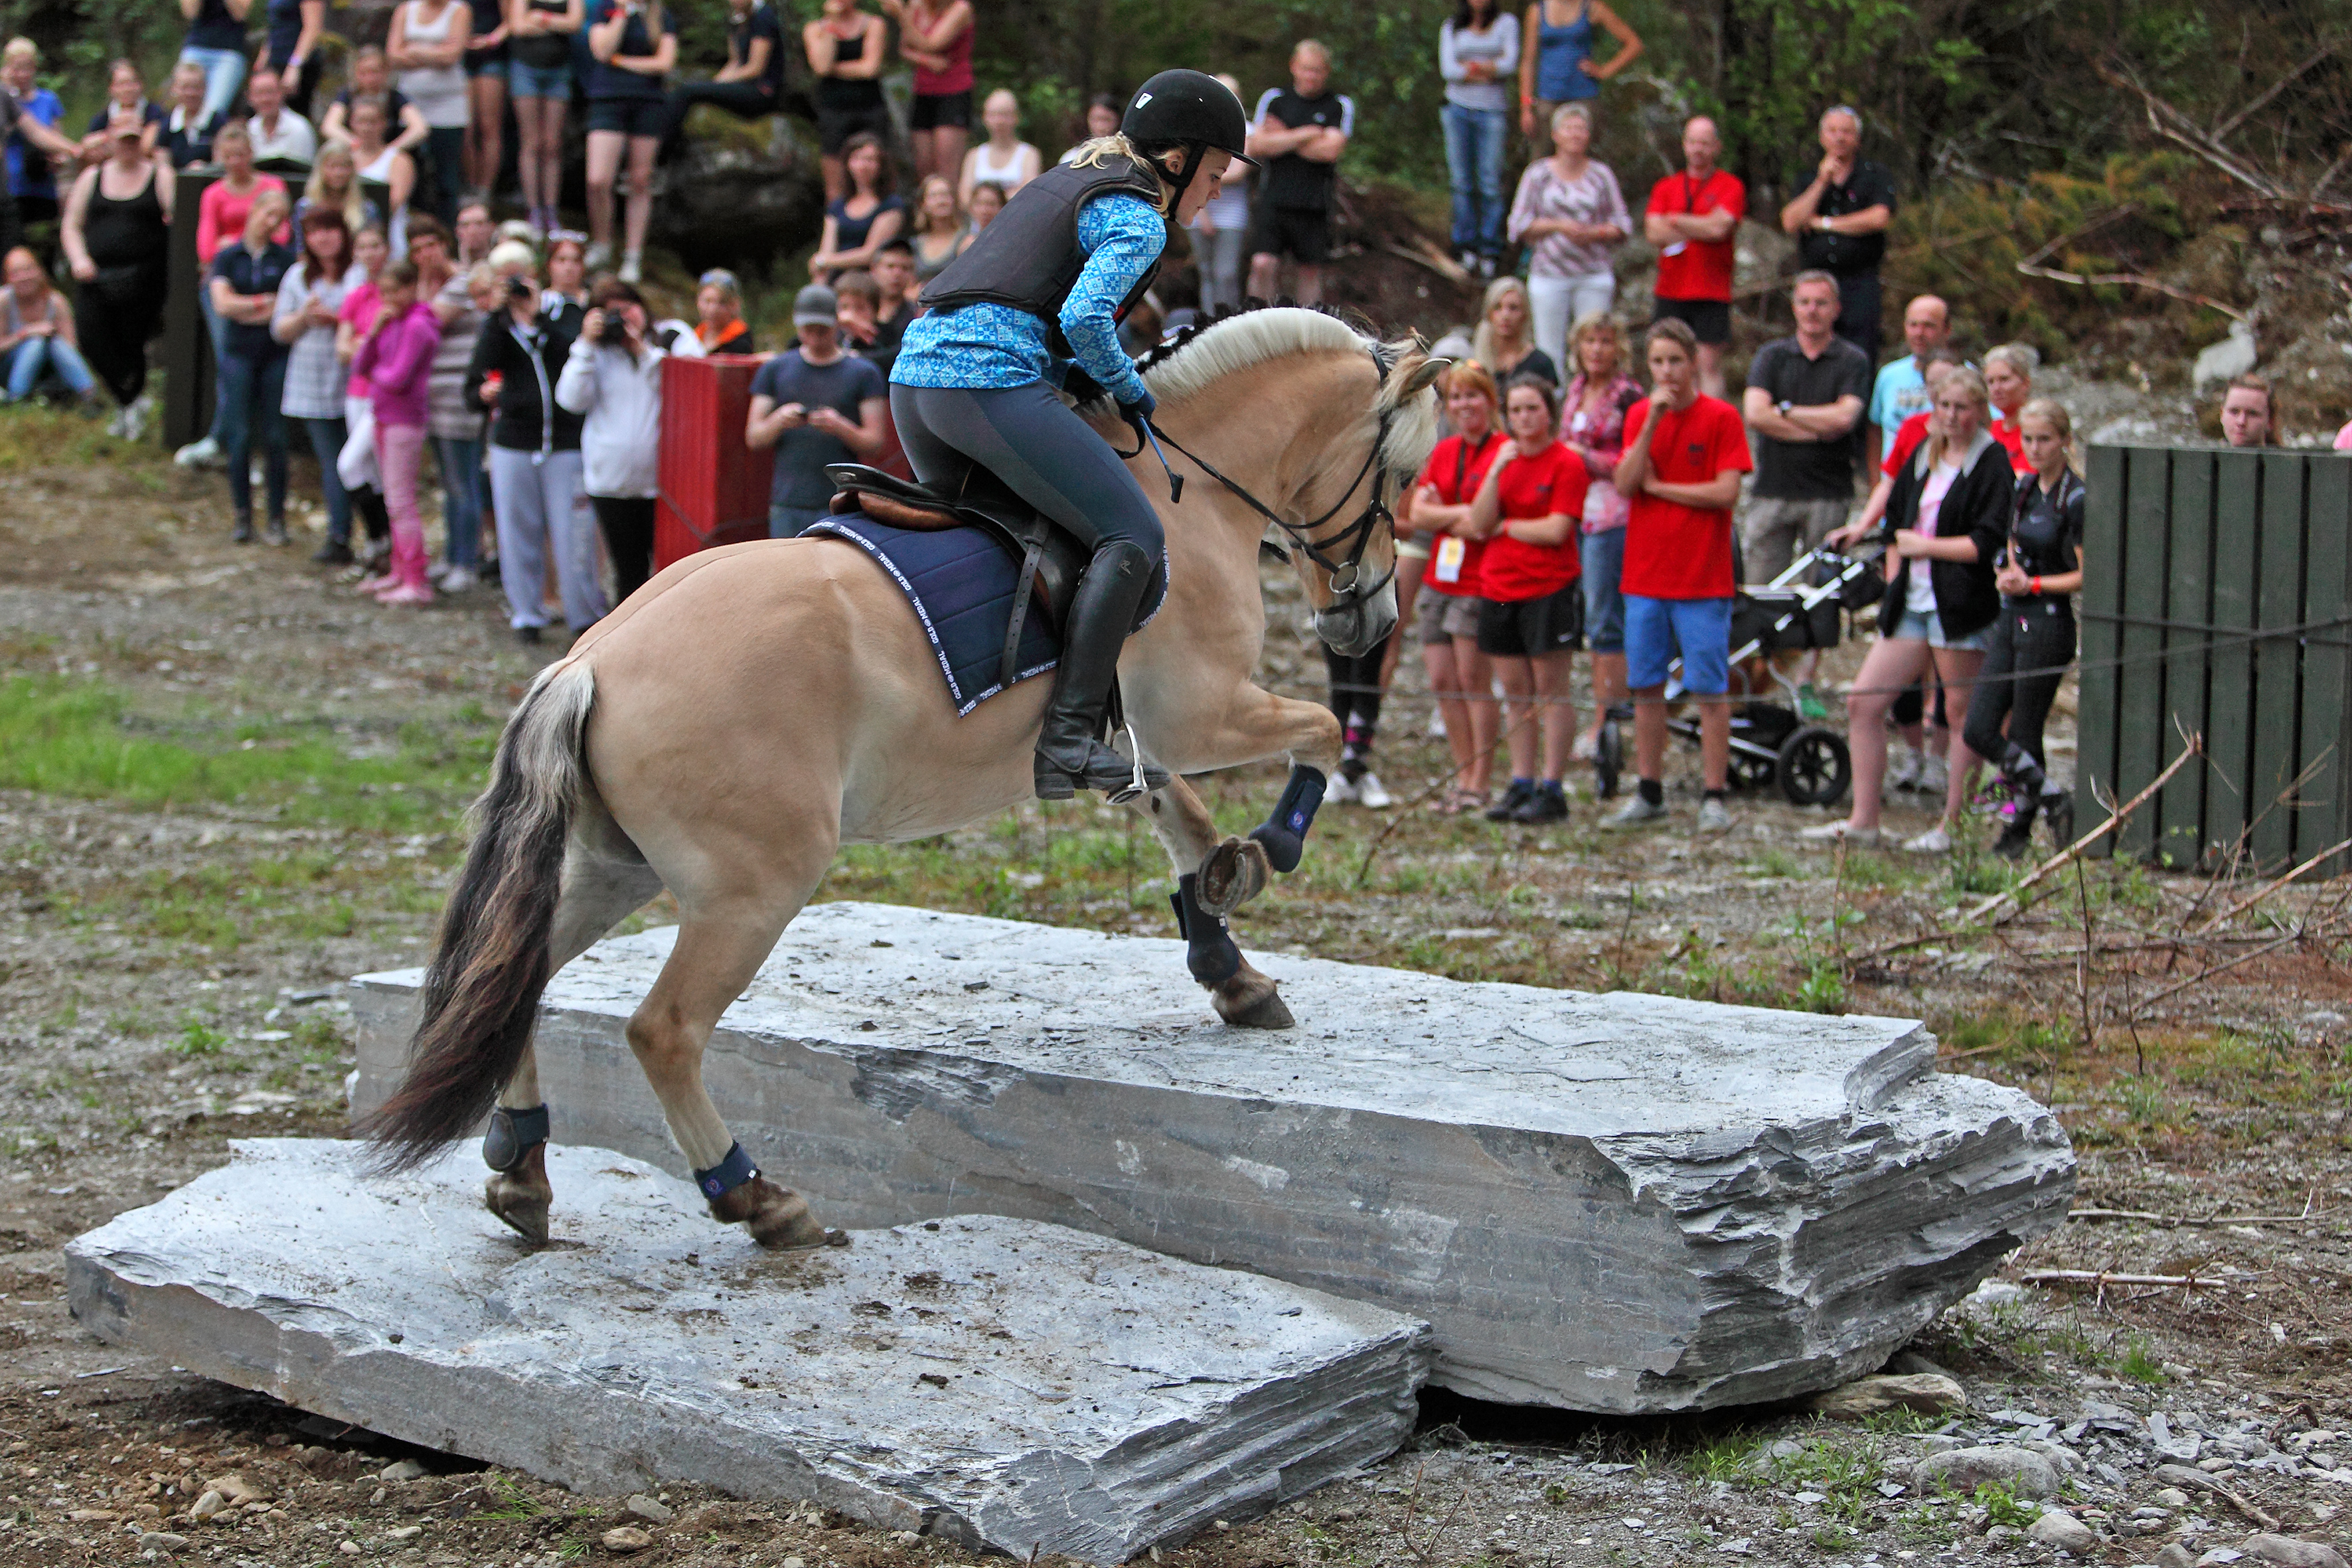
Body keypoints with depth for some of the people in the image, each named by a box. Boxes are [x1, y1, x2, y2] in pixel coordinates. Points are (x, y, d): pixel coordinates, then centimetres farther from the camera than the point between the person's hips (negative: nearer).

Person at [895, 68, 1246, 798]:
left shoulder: (1069, 176, 26)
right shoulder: (1138, 219, -3)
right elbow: (1084, 316, -17)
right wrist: (1127, 388, 1)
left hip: (913, 371, 10)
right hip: (991, 378, -10)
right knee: (1133, 536, -10)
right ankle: (1066, 743, -18)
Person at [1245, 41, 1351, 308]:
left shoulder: (1340, 106, 3)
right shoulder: (1274, 99, 9)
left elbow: (1330, 150, -9)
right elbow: (1256, 146, -2)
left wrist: (1282, 139, -3)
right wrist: (1304, 135, -8)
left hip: (1314, 203, -1)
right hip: (1273, 199, 1)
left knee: (1311, 270, 6)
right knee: (1263, 264, -12)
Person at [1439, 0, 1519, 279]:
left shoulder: (1506, 23, 7)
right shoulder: (1452, 28, 12)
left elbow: (1510, 65, -6)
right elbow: (1448, 70, -2)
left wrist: (1470, 67, -4)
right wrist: (1490, 69, -7)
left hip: (1493, 110, -2)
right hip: (1459, 107, 2)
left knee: (1491, 183, -7)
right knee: (1462, 181, 0)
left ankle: (1491, 251, -3)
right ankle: (1466, 246, 7)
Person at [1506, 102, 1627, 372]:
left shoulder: (1601, 175, 7)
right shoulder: (1538, 174, 5)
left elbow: (1623, 224, 8)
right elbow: (1519, 225, 3)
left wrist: (1594, 233, -11)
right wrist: (1557, 226, -11)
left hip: (1594, 276, 0)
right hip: (1549, 276, 0)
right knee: (1549, 352, -3)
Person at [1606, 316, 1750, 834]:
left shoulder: (1721, 417, -4)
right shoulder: (1638, 415, 8)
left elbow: (1727, 491, -13)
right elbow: (1625, 483, -5)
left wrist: (1658, 486, -7)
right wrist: (1653, 423, -15)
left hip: (1703, 580, -4)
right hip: (1645, 577, 4)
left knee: (1710, 690, -3)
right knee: (1645, 688, 8)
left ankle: (1714, 797, 2)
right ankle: (1649, 795, 17)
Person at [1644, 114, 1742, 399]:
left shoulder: (1730, 186, 2)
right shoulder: (1665, 187, 12)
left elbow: (1719, 228, -13)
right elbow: (1653, 232, -2)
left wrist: (1675, 220, -2)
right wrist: (1700, 229, -7)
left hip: (1712, 293, -3)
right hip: (1670, 291, 3)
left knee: (1709, 365, -7)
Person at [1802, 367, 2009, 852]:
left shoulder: (1992, 464, -7)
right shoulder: (1923, 456, 16)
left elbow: (1987, 542, -15)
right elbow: (1896, 520, 24)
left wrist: (1923, 545, -8)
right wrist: (1894, 581, 13)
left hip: (1962, 609, -8)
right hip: (1912, 604, 8)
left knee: (1964, 716, 1)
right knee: (1862, 703, 4)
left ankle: (1952, 825, 9)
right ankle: (1862, 821, 10)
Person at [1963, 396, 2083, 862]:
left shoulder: (2076, 500, -11)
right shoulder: (2024, 488, 11)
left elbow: (2088, 576, -11)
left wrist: (2033, 584, -14)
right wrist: (2006, 572, 0)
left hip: (2048, 624, -8)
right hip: (2011, 619, 8)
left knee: (2024, 735, 0)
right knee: (1979, 731, 2)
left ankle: (2020, 828, 15)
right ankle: (2055, 802, 17)